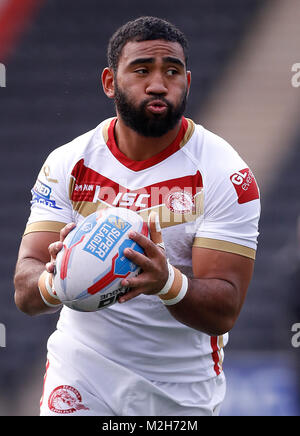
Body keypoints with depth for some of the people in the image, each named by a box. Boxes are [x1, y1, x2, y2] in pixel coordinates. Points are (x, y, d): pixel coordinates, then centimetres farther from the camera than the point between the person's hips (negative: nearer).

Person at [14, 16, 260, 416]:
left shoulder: (225, 173, -13)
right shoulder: (67, 165, -6)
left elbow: (224, 312, -19)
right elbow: (25, 293, -13)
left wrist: (167, 281, -40)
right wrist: (53, 284, -36)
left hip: (182, 392, -1)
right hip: (81, 378, 1)